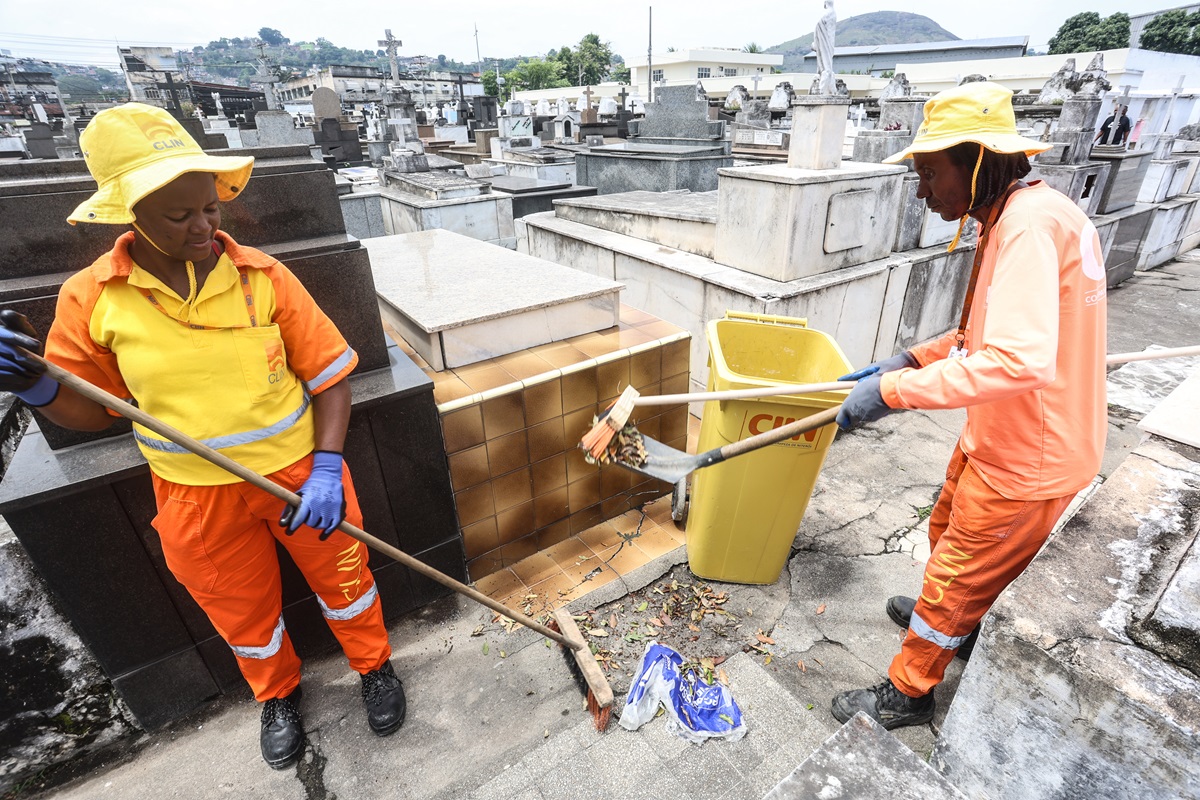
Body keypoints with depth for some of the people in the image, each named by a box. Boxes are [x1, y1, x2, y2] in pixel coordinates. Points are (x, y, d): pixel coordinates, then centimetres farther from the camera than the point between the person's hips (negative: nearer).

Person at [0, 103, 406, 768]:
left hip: (298, 471, -1)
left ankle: (373, 665, 47)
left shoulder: (262, 276, -12)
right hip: (196, 495, 2)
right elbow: (90, 412, 4)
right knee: (242, 610, 22)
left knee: (341, 577, 17)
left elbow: (329, 376, -10)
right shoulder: (89, 299, -8)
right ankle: (278, 693, 53)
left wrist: (326, 468, -19)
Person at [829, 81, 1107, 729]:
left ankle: (906, 693, 30)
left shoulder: (1029, 223, -26)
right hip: (1002, 436, 9)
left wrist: (893, 391, -34)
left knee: (955, 574, 7)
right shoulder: (1013, 216, 5)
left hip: (1028, 456, -9)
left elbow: (1018, 359, -39)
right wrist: (911, 359, 5)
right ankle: (961, 621, 57)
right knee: (948, 531, 29)